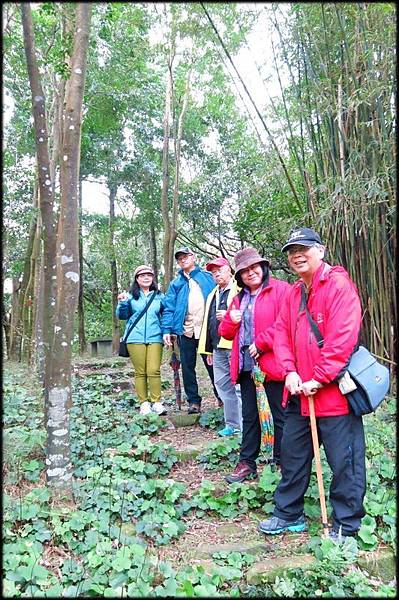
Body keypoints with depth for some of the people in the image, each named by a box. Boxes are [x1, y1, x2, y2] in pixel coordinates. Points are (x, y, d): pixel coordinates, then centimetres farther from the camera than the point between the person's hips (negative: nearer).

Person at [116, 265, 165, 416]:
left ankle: (156, 402, -1)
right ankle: (144, 403, 9)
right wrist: (122, 303, -9)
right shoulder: (130, 296, 10)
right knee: (140, 372, 1)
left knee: (154, 371, -9)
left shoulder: (159, 296, 14)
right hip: (135, 338, 0)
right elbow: (122, 315, 9)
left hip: (155, 338, 0)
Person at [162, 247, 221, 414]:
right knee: (188, 368, 6)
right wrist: (167, 330, -4)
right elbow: (169, 308, 8)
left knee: (213, 365, 2)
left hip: (207, 330, -2)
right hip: (185, 331, 2)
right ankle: (194, 401, 15)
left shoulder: (207, 277, 11)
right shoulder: (175, 283, 15)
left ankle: (223, 398, 12)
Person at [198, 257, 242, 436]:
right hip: (218, 348, 9)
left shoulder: (240, 290, -5)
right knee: (223, 386, 13)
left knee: (240, 386, -6)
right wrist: (209, 349, 24)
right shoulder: (213, 295, 22)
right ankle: (232, 425, 24)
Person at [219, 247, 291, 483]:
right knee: (249, 416, 15)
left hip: (272, 363, -6)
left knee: (280, 416, 5)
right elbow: (226, 333, 19)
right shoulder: (239, 298, 17)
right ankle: (247, 462, 26)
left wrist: (260, 344, -16)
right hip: (245, 365, 7)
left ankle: (282, 463, 20)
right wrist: (231, 320, -3)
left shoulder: (280, 289, -5)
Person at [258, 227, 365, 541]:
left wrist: (319, 379, -18)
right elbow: (282, 333, 10)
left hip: (334, 390, -8)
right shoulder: (294, 293, 13)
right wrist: (290, 372, -4)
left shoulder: (339, 284, -12)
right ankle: (288, 514, 35)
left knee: (344, 461, 5)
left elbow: (343, 336, -20)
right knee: (293, 454, 18)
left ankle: (346, 526, 23)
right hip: (299, 391, 8)